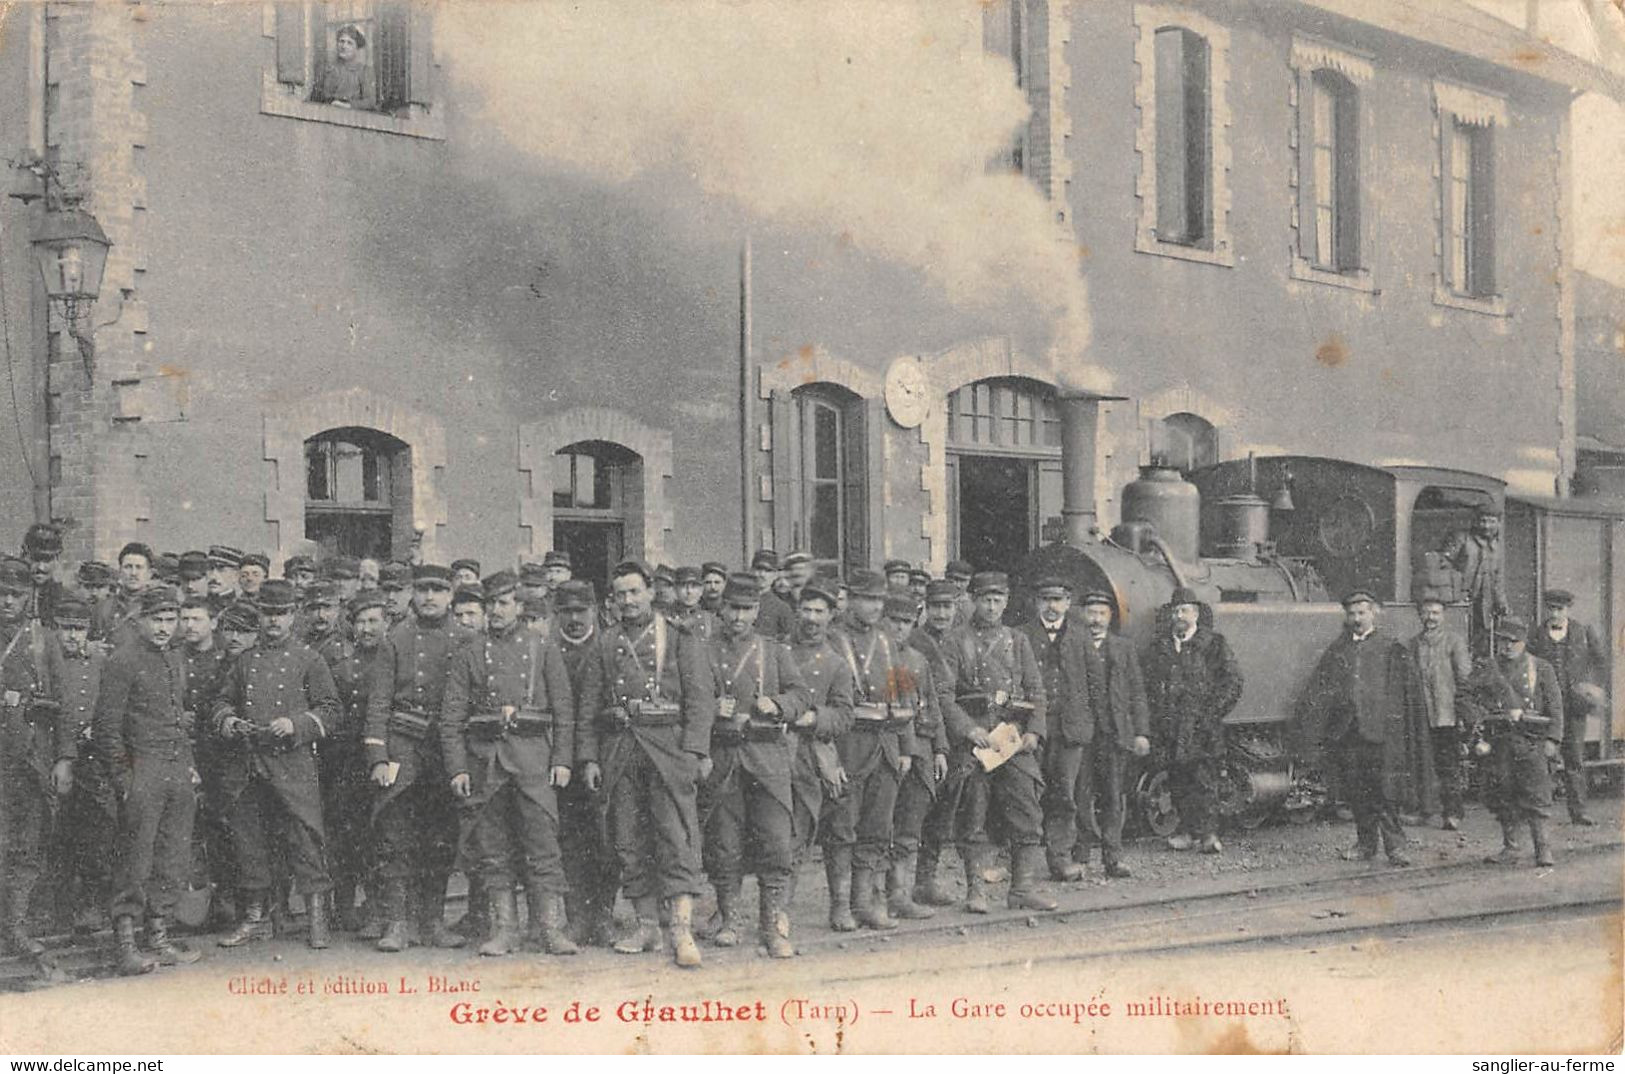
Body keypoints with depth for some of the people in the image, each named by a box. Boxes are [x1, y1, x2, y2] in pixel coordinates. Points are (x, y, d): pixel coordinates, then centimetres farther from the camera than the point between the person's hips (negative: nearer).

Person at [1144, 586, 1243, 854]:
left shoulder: (1214, 644, 3)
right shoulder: (1159, 647, 14)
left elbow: (1232, 682, 0)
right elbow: (1150, 684, 16)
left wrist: (1211, 714, -7)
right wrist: (1160, 717, 5)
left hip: (1203, 728, -4)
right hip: (1172, 728, 4)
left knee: (1205, 778, -10)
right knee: (1178, 780, 5)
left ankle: (1209, 833, -11)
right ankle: (1188, 830, 14)